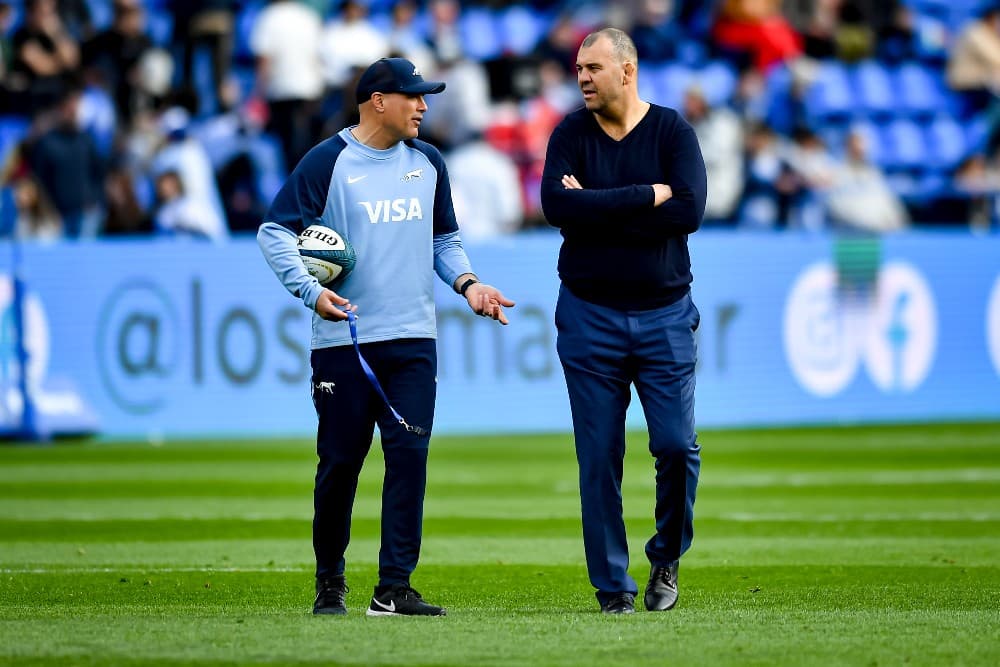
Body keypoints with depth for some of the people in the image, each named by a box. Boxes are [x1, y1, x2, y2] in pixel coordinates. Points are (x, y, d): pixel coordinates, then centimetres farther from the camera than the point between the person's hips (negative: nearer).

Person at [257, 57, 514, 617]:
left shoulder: (428, 162, 13)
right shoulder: (328, 162, -4)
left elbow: (445, 239, 23)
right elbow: (275, 231, -5)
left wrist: (467, 282, 4)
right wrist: (311, 291, -18)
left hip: (414, 340, 4)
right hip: (343, 340, -4)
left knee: (409, 455, -6)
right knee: (341, 461, 1)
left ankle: (395, 588, -4)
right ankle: (330, 582, 18)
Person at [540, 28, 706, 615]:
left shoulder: (672, 131, 0)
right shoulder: (571, 134, 2)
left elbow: (690, 211, -15)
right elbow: (557, 206, -15)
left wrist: (598, 211, -14)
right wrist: (647, 196, -17)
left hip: (664, 315, -1)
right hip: (589, 317, 1)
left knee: (677, 445, -6)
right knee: (599, 458, 1)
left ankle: (666, 560, 17)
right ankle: (613, 587, 9)